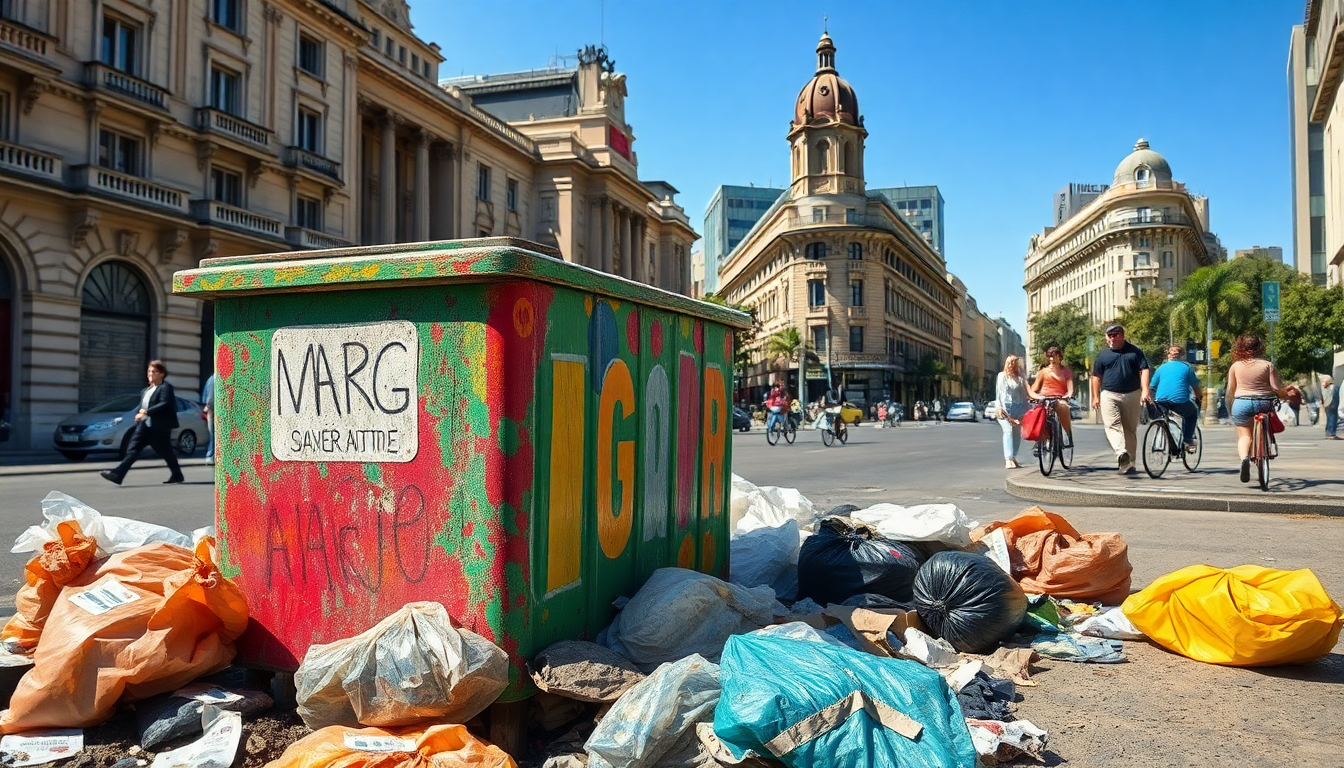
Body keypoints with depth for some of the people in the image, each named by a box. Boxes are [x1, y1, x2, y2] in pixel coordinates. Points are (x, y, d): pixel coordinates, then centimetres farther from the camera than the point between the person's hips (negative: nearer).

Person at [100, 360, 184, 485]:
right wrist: (139, 414, 6)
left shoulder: (165, 387, -8)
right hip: (144, 425, 8)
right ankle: (118, 474, -10)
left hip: (159, 427, -8)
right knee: (133, 450, -2)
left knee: (166, 452, 2)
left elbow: (165, 404, -20)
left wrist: (147, 412, -21)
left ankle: (177, 475, 16)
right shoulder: (146, 390, 19)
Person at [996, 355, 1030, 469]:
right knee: (1008, 431, -16)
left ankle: (1013, 457, 14)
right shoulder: (1002, 376, 9)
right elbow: (999, 392, 3)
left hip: (1018, 408, 3)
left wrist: (1025, 410, 2)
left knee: (1017, 433, 3)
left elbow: (1024, 394, 11)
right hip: (1005, 407, -3)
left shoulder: (1020, 378, 14)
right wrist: (1000, 407, -8)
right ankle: (1008, 460, -25)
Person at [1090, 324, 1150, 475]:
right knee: (1112, 425, -21)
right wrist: (1095, 397, 5)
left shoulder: (1135, 351, 9)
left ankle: (1129, 463, 10)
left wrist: (1145, 390, -12)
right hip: (1109, 395, 0)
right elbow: (1096, 376, 11)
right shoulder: (1103, 354, 10)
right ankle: (1121, 453, -37)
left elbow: (1144, 370, 1)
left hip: (1132, 395, 1)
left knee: (1131, 429, 5)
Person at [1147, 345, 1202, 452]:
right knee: (1193, 412, 29)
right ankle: (1188, 440, 18)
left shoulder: (1162, 367, 19)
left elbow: (1151, 387, 16)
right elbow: (1196, 387, 18)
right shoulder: (1186, 367, 15)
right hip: (1180, 401, -2)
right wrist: (1198, 399, 35)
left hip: (1161, 402, 2)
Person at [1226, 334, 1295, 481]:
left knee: (1244, 435, 1)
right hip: (1264, 403, 1)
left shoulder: (1236, 366, 1)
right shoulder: (1267, 365, -1)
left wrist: (1230, 405, 18)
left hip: (1242, 404, 0)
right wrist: (1287, 395, 11)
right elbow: (1276, 387, -6)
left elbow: (1230, 390, 5)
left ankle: (1244, 457, -24)